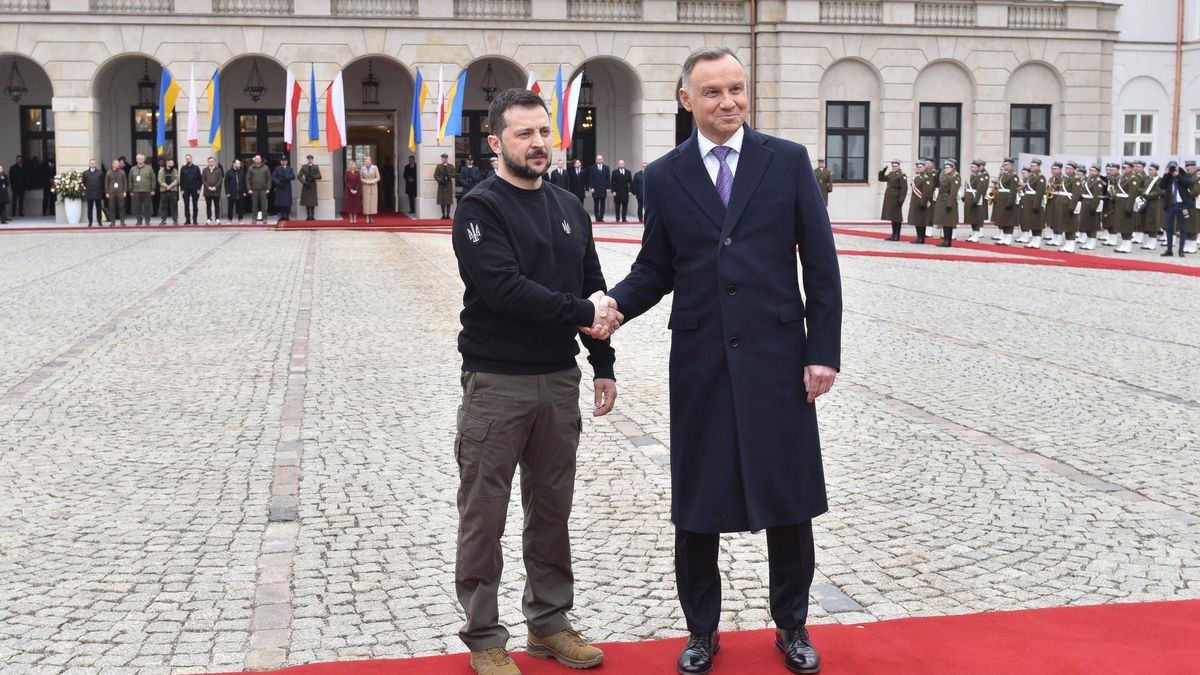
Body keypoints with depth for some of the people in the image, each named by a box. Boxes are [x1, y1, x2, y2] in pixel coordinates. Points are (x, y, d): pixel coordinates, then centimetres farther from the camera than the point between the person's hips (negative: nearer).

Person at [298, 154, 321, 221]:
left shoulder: (316, 167, 6)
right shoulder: (304, 167, 4)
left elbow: (319, 176, 0)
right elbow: (299, 176, 0)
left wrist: (313, 176, -15)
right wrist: (304, 182, -12)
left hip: (313, 186, 0)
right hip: (306, 185, 0)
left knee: (313, 202, -3)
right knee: (307, 201, -1)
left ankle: (312, 216, 2)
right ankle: (308, 216, 4)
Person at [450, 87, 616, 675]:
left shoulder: (570, 209, 11)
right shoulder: (480, 209, -8)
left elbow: (596, 292, 14)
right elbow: (504, 288, -21)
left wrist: (603, 366, 10)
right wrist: (579, 311, -16)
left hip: (560, 380, 6)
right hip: (496, 384, -6)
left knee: (552, 510, 14)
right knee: (485, 515, 3)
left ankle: (550, 624, 27)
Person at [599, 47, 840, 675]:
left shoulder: (788, 161, 1)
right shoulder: (665, 176, 4)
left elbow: (819, 263, 0)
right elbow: (655, 268, 9)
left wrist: (824, 352, -5)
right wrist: (617, 302, -12)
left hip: (776, 356, -1)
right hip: (699, 360, 1)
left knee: (789, 501, 8)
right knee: (696, 505, 9)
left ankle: (791, 625, 28)